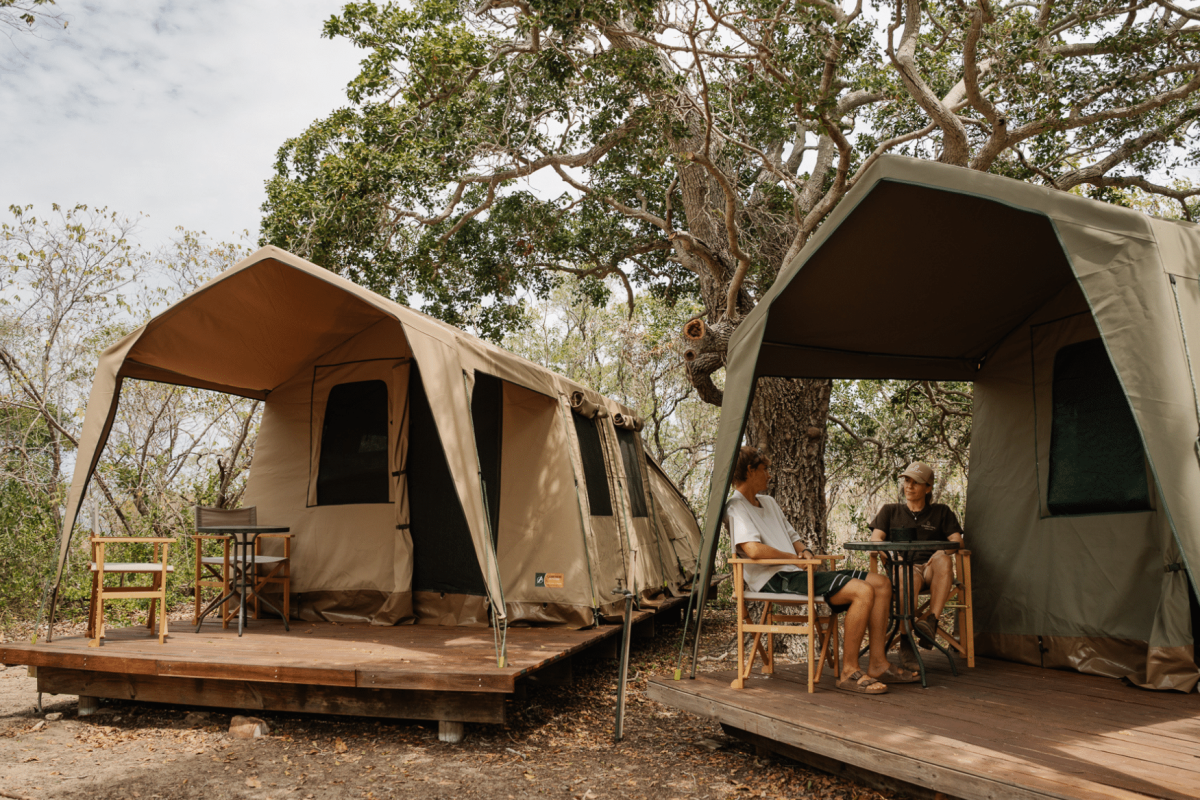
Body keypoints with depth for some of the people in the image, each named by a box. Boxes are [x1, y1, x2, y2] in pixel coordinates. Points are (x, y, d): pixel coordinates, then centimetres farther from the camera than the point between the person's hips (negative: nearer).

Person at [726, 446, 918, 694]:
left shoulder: (768, 502, 24)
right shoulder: (736, 508, -7)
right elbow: (753, 550, -23)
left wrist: (805, 552, 7)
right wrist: (794, 557, -10)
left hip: (797, 572, 10)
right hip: (775, 580, -10)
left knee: (881, 583, 2)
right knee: (862, 591, -24)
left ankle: (878, 664, 3)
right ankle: (849, 672, -15)